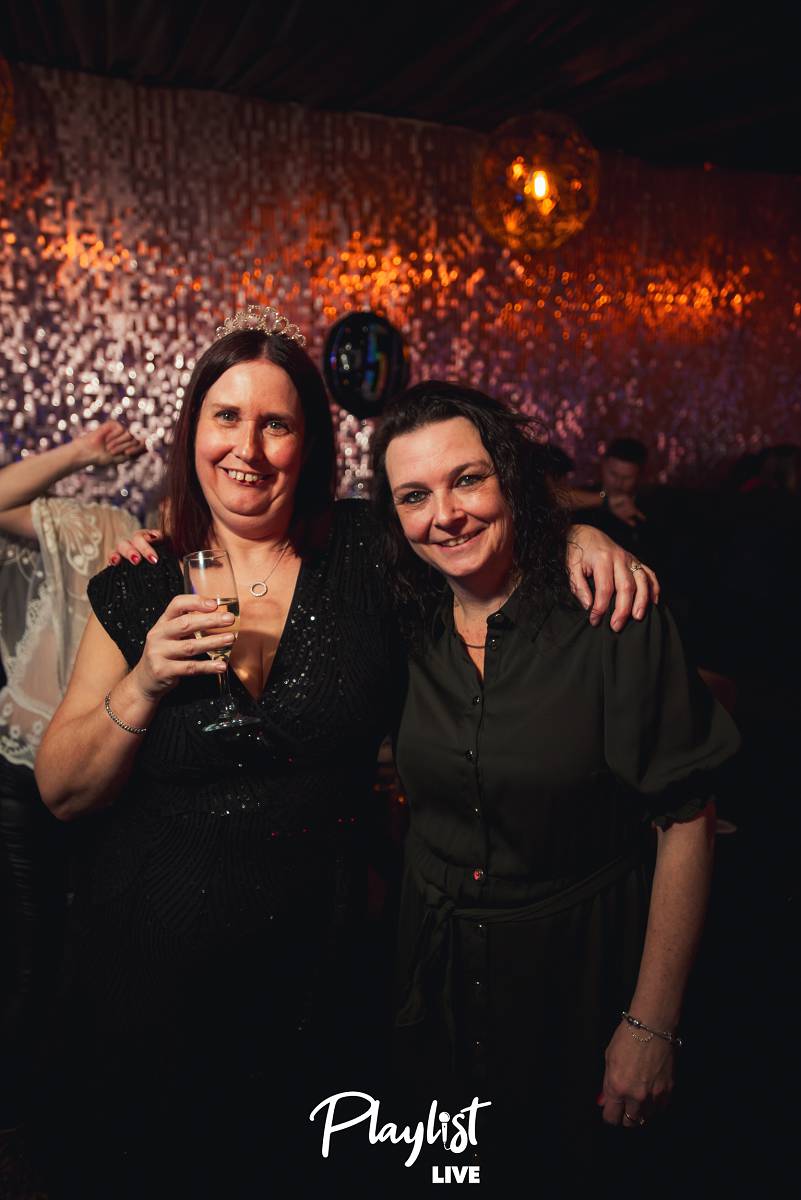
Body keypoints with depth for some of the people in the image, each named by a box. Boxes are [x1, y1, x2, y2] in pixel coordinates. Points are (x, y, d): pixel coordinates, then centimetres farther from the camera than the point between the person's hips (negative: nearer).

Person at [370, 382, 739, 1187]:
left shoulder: (613, 622, -19)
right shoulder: (409, 628, -5)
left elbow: (687, 823, -16)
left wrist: (652, 1026, -14)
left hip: (579, 970, -4)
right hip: (433, 967, 4)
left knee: (562, 1163, 18)